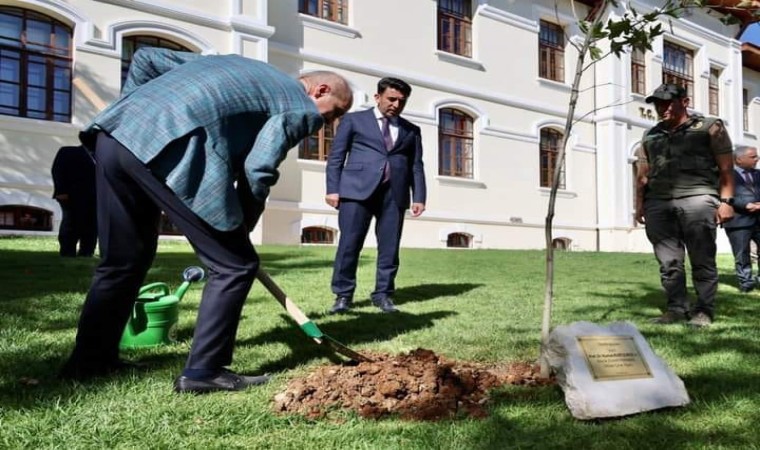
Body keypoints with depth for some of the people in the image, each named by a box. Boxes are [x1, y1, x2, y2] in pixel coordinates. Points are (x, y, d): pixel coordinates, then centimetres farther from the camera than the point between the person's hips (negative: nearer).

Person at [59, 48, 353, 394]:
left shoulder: (234, 64, 33)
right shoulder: (302, 108, 10)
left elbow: (146, 58, 29)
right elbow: (258, 169, -4)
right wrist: (242, 224, 11)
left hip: (115, 133, 9)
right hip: (170, 150, -9)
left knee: (122, 261, 22)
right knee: (235, 265, 5)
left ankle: (90, 360, 33)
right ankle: (203, 370, 10)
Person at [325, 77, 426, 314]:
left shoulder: (411, 130, 21)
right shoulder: (353, 120, 13)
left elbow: (416, 165, 16)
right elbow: (336, 156, 8)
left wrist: (419, 197, 4)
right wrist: (333, 189, -3)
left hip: (394, 193, 3)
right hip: (357, 189, -2)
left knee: (390, 246, 2)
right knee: (349, 244, -5)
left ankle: (383, 294, 13)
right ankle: (343, 295, 5)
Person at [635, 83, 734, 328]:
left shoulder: (709, 127, 11)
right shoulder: (650, 136, 23)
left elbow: (726, 168, 3)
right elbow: (643, 174, 20)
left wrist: (726, 200, -7)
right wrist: (639, 204, 10)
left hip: (697, 199, -4)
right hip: (658, 203, 4)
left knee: (702, 260, -3)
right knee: (668, 262, 1)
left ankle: (704, 310, 4)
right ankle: (677, 308, 8)